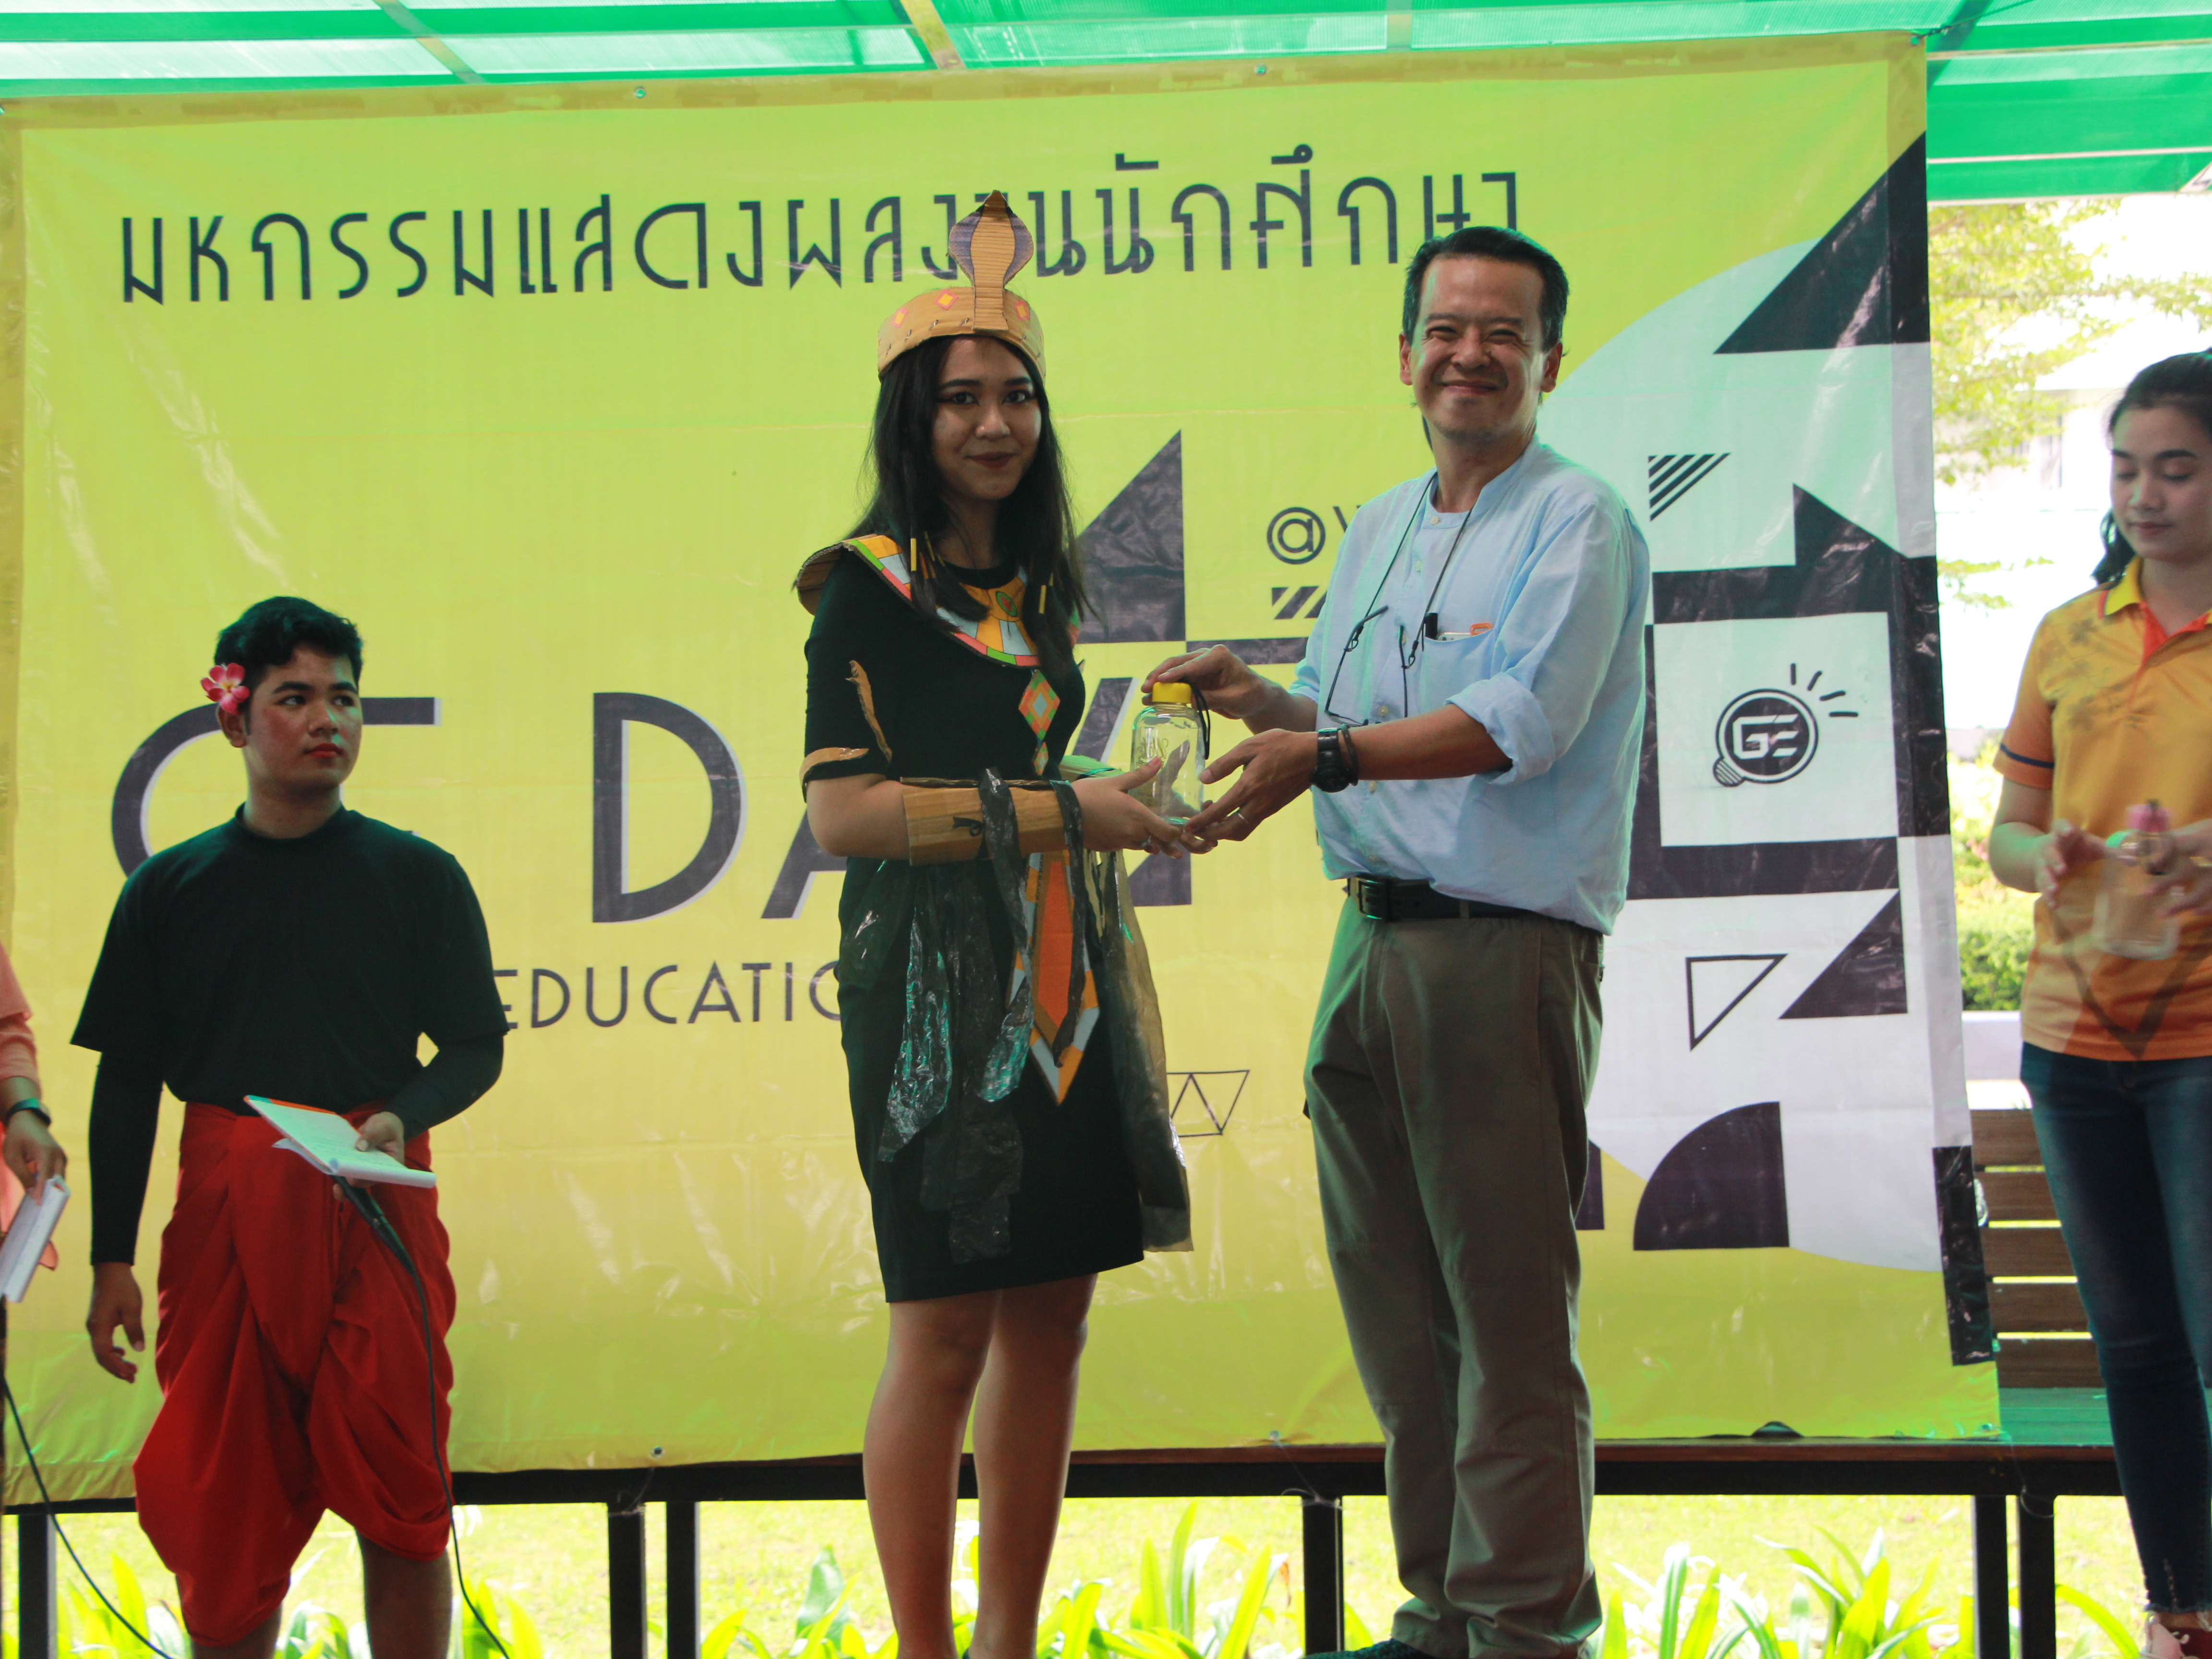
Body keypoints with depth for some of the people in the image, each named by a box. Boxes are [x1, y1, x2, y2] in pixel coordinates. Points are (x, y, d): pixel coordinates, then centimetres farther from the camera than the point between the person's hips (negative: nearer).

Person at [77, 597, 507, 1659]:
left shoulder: (417, 877, 7)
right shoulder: (168, 891, 9)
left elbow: (476, 1048, 9)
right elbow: (126, 1083, 10)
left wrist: (403, 1117, -12)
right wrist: (112, 1261, 5)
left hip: (376, 1207, -1)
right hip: (225, 1208, 1)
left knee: (396, 1492, -5)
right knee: (219, 1503, 2)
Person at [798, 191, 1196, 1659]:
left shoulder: (1035, 582, 17)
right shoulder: (869, 585, -5)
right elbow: (842, 810, -13)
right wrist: (1061, 811, -13)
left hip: (1062, 975, 7)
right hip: (936, 980, -7)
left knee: (1051, 1316, 7)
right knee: (946, 1330, -6)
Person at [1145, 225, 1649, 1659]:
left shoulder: (1578, 524, -5)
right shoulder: (1379, 531, 19)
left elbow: (1520, 722, -19)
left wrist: (1323, 757, -27)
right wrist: (1257, 699, 3)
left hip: (1506, 950, -7)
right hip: (1373, 937, 8)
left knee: (1511, 1313, -3)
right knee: (1393, 1301, 11)